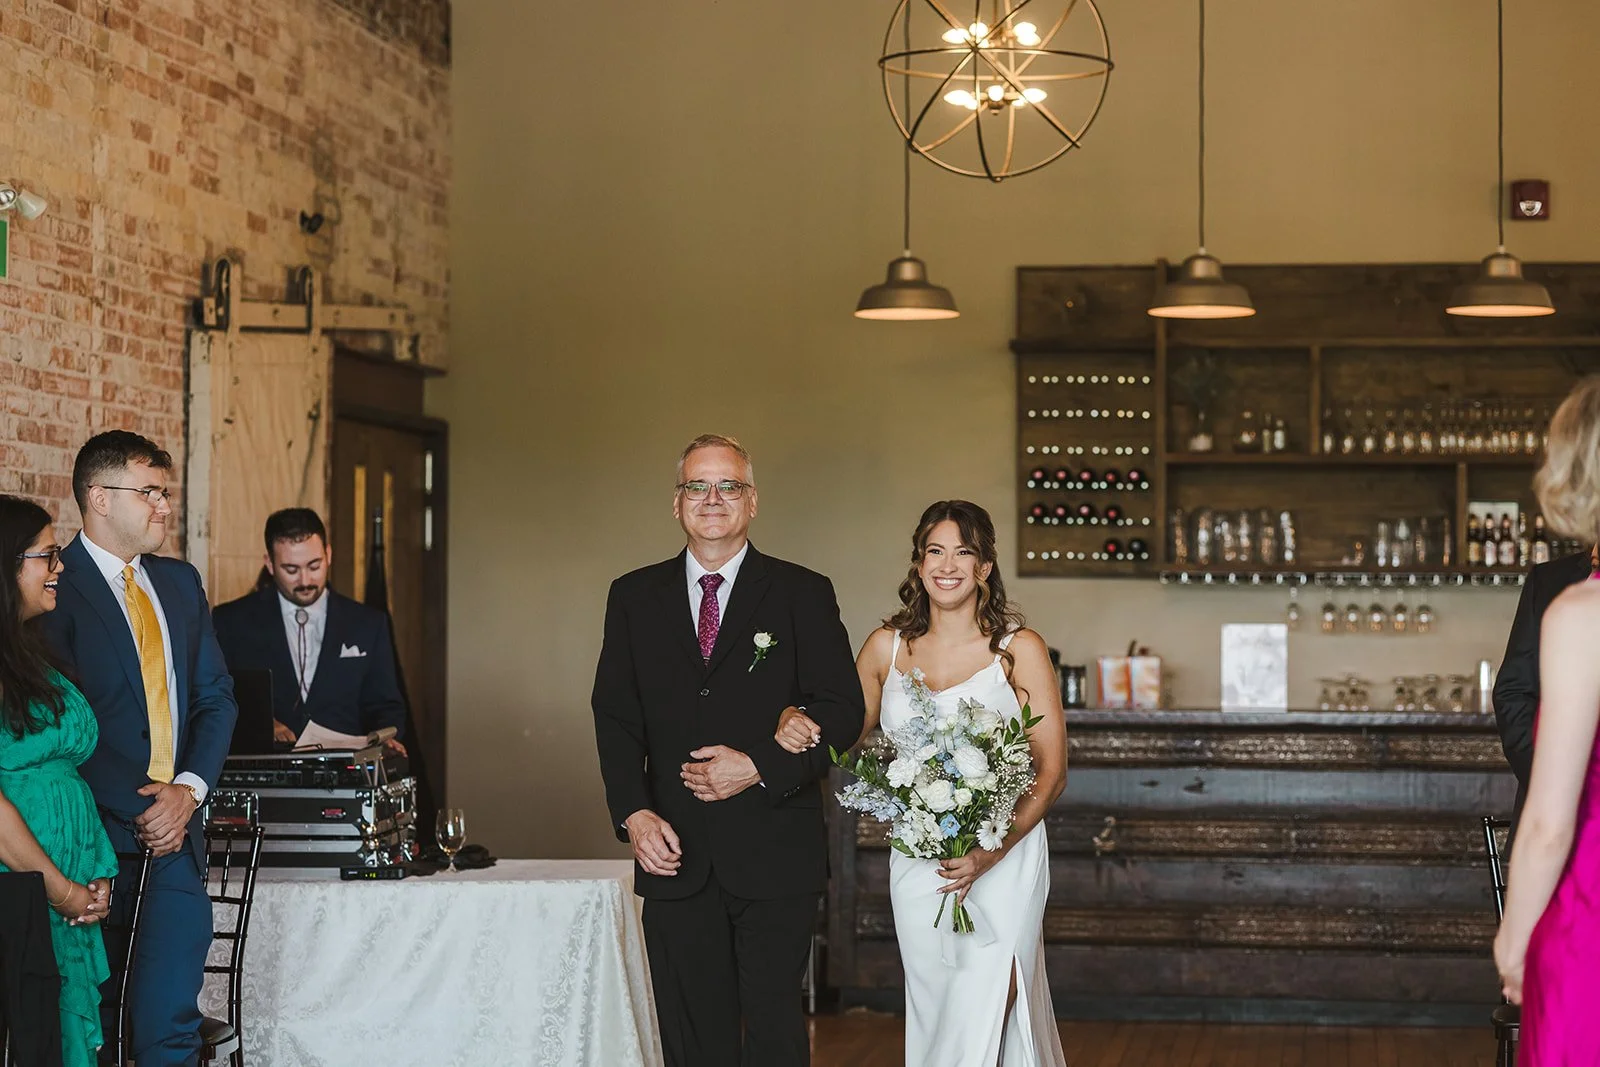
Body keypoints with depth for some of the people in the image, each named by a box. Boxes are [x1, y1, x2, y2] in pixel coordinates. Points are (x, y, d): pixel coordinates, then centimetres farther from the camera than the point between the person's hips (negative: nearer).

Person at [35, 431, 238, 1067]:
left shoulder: (179, 582, 16)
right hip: (101, 835, -5)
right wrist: (139, 811, -13)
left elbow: (215, 697, 15)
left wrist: (188, 790, -1)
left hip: (176, 825, 5)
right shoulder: (53, 588, -6)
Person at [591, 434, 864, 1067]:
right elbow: (615, 717, 7)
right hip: (675, 856, 2)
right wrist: (633, 813, -8)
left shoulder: (803, 595, 3)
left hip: (774, 854, -2)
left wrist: (760, 769, -14)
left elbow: (842, 712, -1)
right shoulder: (634, 598, 10)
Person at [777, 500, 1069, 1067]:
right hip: (917, 865, 4)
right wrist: (798, 728, -9)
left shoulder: (1019, 649, -5)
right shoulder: (886, 647, 6)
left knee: (986, 1017, -11)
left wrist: (991, 853, -18)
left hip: (1002, 858, -4)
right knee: (934, 1013, 10)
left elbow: (1052, 770, -6)